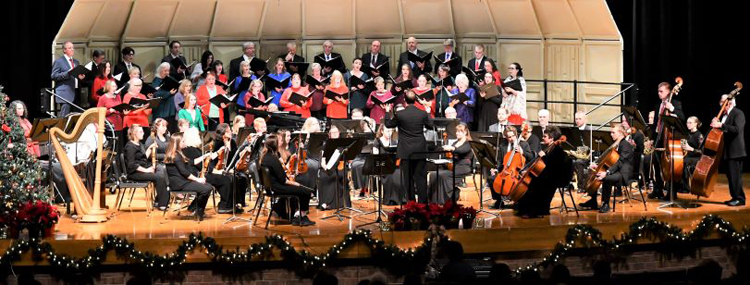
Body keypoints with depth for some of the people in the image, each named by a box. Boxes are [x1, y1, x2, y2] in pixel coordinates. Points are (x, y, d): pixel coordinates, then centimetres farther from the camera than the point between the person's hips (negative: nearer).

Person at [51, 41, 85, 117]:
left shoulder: (76, 62, 21)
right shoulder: (58, 61, -1)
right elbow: (53, 76, -9)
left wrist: (80, 77, 7)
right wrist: (67, 74, -19)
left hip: (76, 94, 7)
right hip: (65, 94, -7)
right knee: (65, 117, -11)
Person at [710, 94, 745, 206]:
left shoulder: (738, 113, -10)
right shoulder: (724, 115, 15)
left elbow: (737, 129, -24)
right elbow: (723, 130, 13)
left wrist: (721, 125, -29)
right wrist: (716, 124, -6)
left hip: (735, 151, -9)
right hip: (728, 151, 9)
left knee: (734, 175, -10)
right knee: (730, 175, 11)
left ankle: (740, 199, -7)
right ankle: (735, 197, 17)